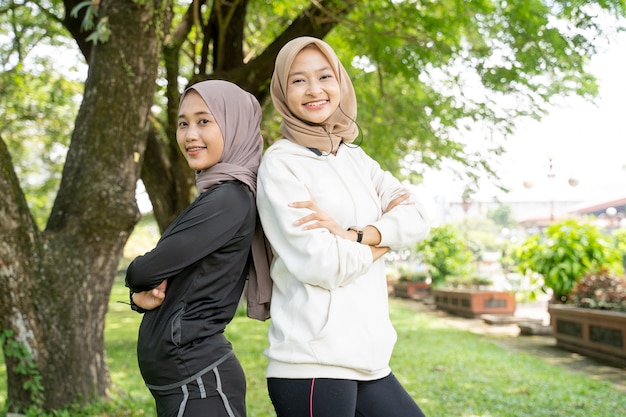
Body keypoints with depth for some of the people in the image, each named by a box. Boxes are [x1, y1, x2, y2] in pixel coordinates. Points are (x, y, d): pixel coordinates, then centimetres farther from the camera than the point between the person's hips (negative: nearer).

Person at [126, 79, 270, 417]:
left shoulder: (228, 200, -17)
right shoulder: (213, 197, 12)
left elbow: (148, 269, -18)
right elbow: (171, 274, 14)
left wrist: (135, 275, 4)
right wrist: (143, 296, -7)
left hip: (197, 380, -9)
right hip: (183, 376, 9)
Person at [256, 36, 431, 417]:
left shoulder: (356, 158, 14)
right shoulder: (281, 163, -7)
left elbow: (417, 218, 1)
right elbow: (320, 264, -16)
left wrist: (354, 234, -15)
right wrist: (385, 236, -1)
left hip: (367, 355, 6)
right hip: (315, 360, -6)